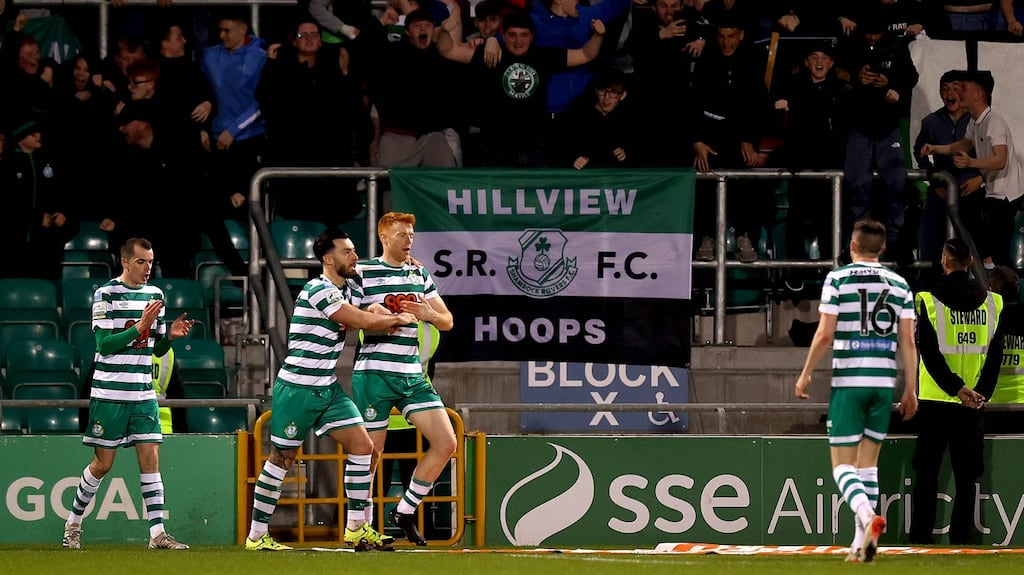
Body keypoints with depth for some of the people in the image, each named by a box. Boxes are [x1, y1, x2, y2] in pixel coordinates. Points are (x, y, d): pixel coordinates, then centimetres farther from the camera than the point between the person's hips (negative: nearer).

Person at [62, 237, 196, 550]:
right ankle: (73, 524, 17)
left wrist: (170, 335, -5)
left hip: (143, 393, 5)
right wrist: (139, 327, -22)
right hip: (110, 393, -5)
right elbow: (104, 343, -15)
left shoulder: (155, 295, 11)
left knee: (150, 457, -4)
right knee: (104, 463, 0)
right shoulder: (106, 294, -7)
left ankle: (157, 533, -8)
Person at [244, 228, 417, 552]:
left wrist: (385, 316, -9)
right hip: (297, 388, -9)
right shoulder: (318, 291, -18)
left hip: (328, 388, 9)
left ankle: (356, 528, 5)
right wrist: (401, 319, -3)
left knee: (362, 445, 0)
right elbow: (364, 322, -19)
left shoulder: (346, 291, 10)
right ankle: (256, 535, 6)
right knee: (282, 458, -2)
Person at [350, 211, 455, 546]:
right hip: (373, 374, -5)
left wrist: (429, 314, -9)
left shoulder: (420, 275, 14)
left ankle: (405, 512, 8)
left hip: (412, 376, 5)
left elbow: (447, 321, 13)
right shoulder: (363, 273, -3)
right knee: (371, 452, -2)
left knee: (446, 443, -4)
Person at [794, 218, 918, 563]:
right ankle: (861, 544, 9)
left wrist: (805, 374, 4)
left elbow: (825, 334, -8)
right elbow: (907, 341, 3)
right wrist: (910, 390, 8)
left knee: (843, 464, -2)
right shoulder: (899, 285, 7)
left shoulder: (838, 278, -3)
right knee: (868, 462, 13)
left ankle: (867, 515, -30)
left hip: (848, 380, -4)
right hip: (884, 381, 4)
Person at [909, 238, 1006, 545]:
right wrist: (980, 392, -4)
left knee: (927, 476, 5)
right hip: (973, 405, 2)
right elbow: (995, 355, 0)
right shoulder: (991, 302, 2)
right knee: (966, 478, 6)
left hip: (935, 402, -2)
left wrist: (956, 388, -12)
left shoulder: (929, 301, -5)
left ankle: (919, 539, 3)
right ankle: (960, 538, 2)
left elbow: (930, 353, -11)